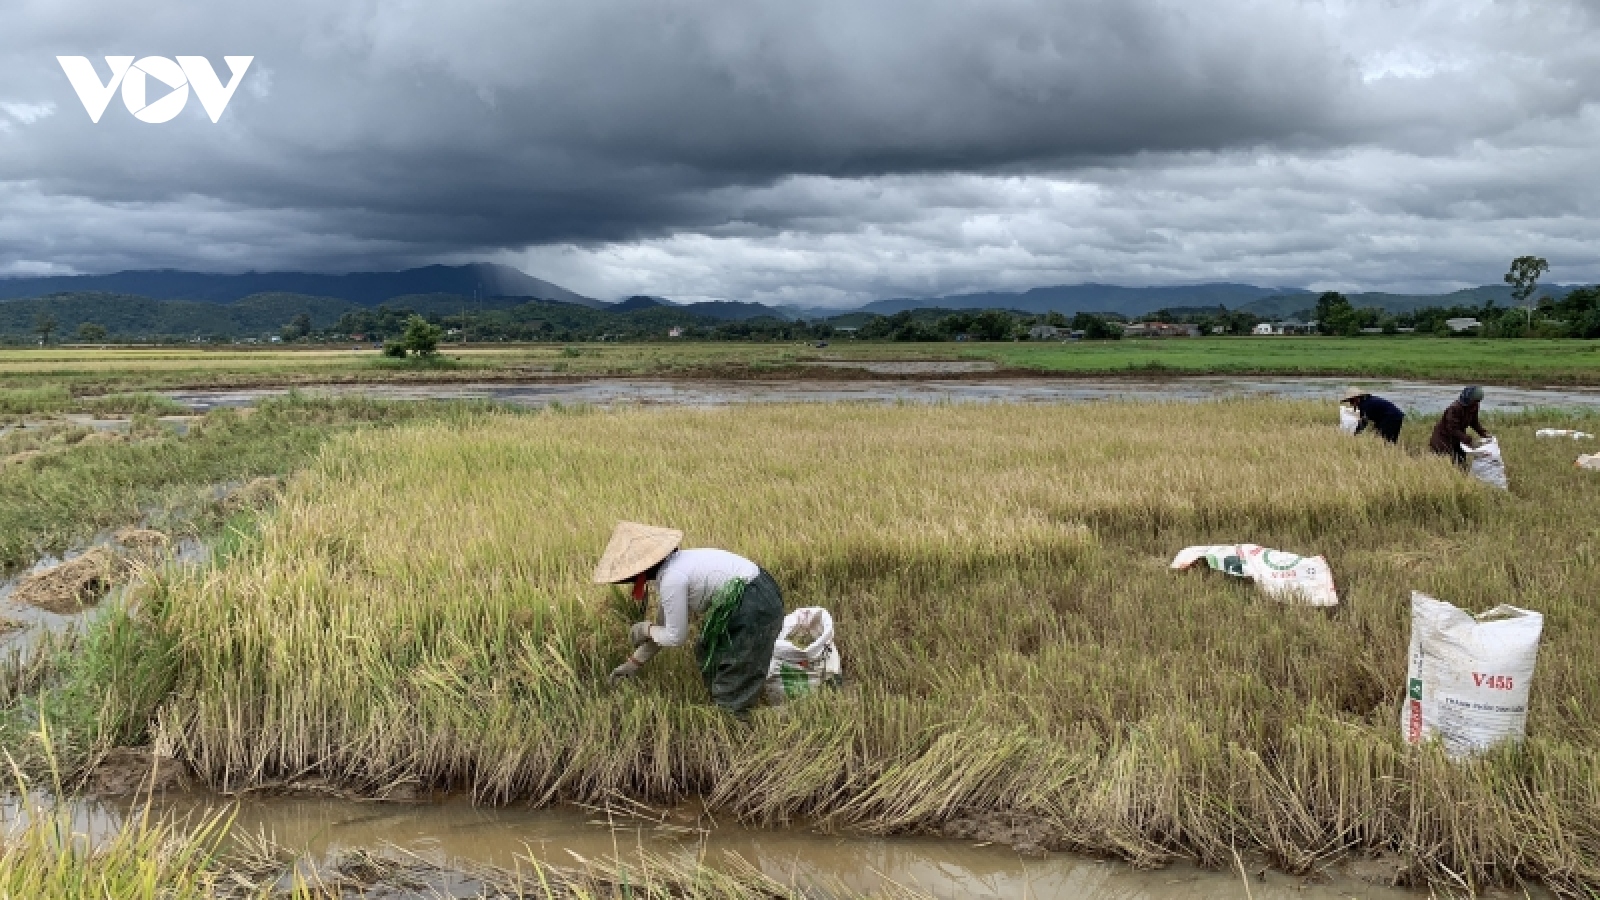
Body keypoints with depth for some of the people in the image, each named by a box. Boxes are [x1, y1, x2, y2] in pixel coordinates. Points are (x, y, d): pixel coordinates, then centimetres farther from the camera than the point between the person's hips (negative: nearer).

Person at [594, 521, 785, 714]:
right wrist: (635, 661, 21)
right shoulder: (670, 567, 9)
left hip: (755, 610, -10)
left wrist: (646, 630, 5)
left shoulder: (671, 579, -21)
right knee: (707, 653, 24)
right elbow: (667, 625, 19)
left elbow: (675, 637, -13)